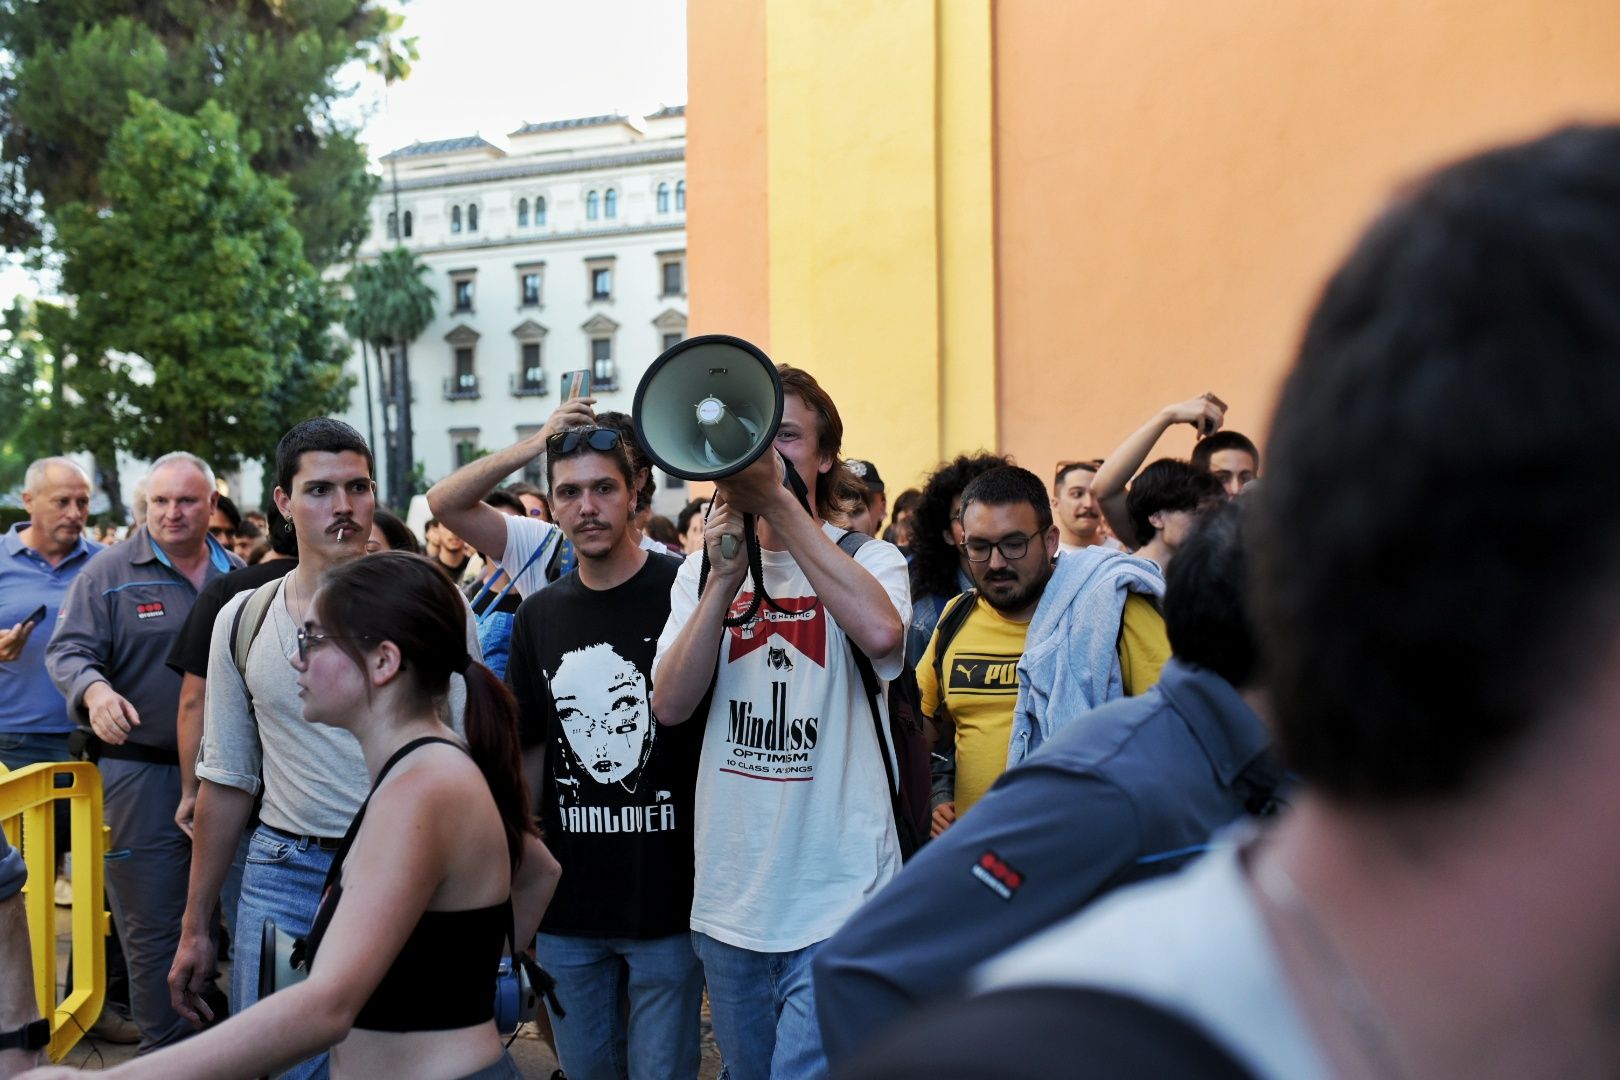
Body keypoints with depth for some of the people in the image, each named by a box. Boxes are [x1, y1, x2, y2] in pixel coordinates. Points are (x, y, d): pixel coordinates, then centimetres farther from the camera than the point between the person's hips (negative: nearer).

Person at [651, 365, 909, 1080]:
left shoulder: (869, 559, -3)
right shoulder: (702, 570, 7)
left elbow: (880, 631, -28)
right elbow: (670, 705, -6)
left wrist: (777, 501, -27)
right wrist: (725, 577, -17)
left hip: (837, 906, -4)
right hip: (728, 902, 4)